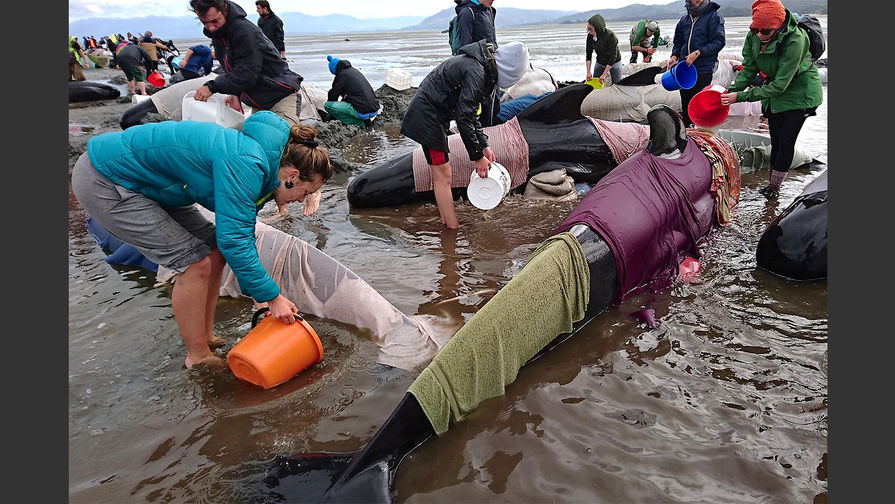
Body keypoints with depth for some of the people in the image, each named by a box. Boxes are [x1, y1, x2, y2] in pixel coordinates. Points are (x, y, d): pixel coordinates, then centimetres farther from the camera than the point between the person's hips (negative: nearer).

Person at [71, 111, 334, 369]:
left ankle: (206, 337, 18)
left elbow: (241, 234, 11)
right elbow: (233, 240, -28)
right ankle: (198, 357, 4)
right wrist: (272, 296, -20)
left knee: (214, 250, 5)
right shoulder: (245, 165, -28)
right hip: (102, 183, -9)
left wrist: (260, 292, 10)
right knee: (195, 261, -12)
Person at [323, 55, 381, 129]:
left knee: (327, 105, -8)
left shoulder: (342, 74, -5)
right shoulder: (354, 70, 18)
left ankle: (360, 124, -7)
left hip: (363, 112, -9)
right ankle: (367, 119, 11)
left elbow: (333, 95, 5)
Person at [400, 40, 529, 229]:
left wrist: (484, 146, 12)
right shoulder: (475, 72, -21)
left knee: (441, 176, 16)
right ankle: (454, 229, 2)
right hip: (426, 118, -10)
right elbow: (463, 118, -23)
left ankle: (446, 222, 25)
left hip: (425, 114, 10)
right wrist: (477, 156, -16)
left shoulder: (478, 66, 11)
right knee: (443, 177, -5)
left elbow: (470, 112, 16)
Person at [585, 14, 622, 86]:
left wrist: (604, 75, -30)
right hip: (600, 63, 4)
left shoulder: (610, 35, -29)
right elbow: (588, 54, -8)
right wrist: (588, 72, -15)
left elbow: (613, 57, -27)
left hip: (614, 63, -3)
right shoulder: (590, 36, -17)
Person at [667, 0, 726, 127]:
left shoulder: (714, 16, -5)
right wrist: (674, 56, 2)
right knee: (685, 102, 12)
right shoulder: (685, 19, 11)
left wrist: (698, 53, -18)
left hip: (703, 70, -5)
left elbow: (719, 41, -10)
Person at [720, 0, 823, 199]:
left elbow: (779, 85, -35)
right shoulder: (753, 36, -17)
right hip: (774, 94, 6)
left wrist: (741, 96, -40)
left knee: (786, 141, -4)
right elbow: (748, 70, -11)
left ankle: (774, 185, 8)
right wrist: (732, 90, -30)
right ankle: (773, 183, 19)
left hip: (799, 94, -5)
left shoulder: (794, 40, -34)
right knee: (776, 141, 10)